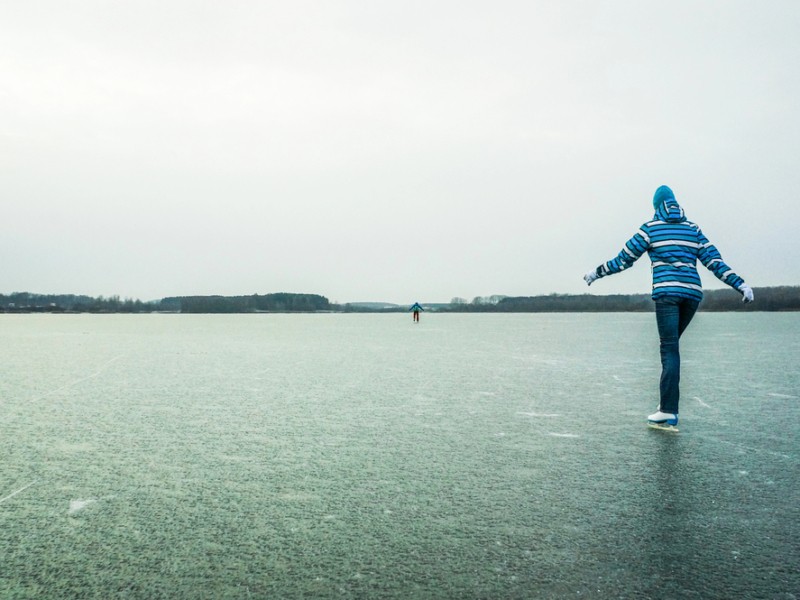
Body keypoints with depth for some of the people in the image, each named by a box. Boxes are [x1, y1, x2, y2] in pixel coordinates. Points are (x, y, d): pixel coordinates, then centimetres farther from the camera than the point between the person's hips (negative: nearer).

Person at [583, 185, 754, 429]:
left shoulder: (650, 228, 6)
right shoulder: (693, 229, 16)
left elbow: (623, 259, 5)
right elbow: (714, 260, 8)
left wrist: (596, 273, 16)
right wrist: (740, 284, 9)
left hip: (666, 292, -4)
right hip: (692, 292, 4)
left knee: (669, 349, -8)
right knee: (670, 344, 16)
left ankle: (669, 412, -13)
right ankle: (669, 402, 11)